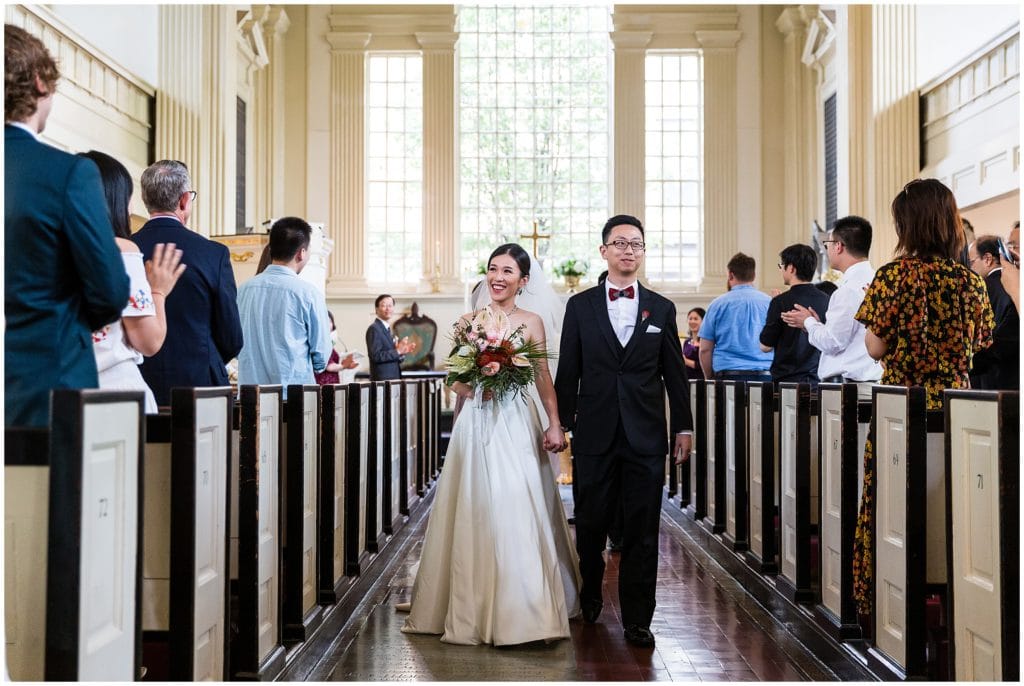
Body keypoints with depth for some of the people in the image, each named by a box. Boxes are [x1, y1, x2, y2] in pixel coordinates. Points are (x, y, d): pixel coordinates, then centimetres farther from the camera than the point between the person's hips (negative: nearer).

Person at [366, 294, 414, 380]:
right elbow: (375, 356, -18)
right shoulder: (374, 329, -9)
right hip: (382, 379, -8)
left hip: (393, 377, 8)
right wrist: (397, 351, -18)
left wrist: (402, 351, 2)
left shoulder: (387, 329, 18)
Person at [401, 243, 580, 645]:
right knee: (474, 513, 3)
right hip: (476, 424, 2)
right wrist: (472, 387, -11)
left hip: (516, 424, -2)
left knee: (518, 514, -5)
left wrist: (555, 425, -4)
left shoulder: (531, 323, 4)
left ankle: (522, 612, 4)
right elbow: (455, 379, 10)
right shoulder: (469, 321, 8)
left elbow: (543, 377, 4)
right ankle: (473, 609, 14)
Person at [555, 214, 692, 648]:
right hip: (595, 434, 0)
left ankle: (637, 619, 11)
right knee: (590, 525, 9)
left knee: (642, 531, 3)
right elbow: (568, 371, 5)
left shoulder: (661, 309, 8)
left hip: (646, 436, 1)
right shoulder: (580, 306, 5)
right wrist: (561, 423, 3)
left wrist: (683, 425, 6)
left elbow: (675, 373, 9)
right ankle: (589, 598, 30)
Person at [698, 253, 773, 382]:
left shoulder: (718, 304, 4)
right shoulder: (769, 303, 6)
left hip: (729, 375, -1)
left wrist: (709, 378, 14)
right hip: (765, 375, 2)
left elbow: (705, 349, 3)